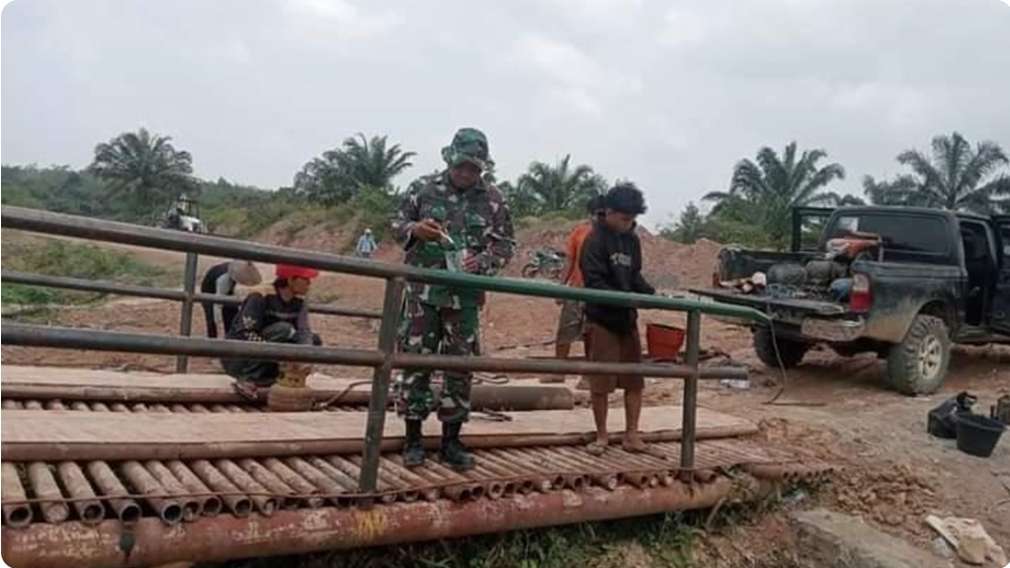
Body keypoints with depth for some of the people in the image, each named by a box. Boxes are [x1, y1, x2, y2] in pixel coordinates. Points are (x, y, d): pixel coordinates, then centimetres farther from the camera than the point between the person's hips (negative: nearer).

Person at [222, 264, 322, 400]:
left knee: (314, 340, -6)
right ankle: (247, 380, -20)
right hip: (235, 359, -7)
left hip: (262, 359, 7)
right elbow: (244, 335, -27)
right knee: (283, 330, -28)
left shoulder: (299, 303, -1)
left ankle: (265, 378, -4)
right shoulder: (261, 297, -20)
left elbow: (304, 331, -16)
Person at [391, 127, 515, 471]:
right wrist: (415, 230, -14)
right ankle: (413, 439, 16)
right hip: (423, 292, -1)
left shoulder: (493, 200, 4)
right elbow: (397, 226, 9)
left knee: (460, 368, 6)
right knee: (416, 363, 2)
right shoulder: (423, 188, 3)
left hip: (465, 298, 1)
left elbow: (505, 245, 6)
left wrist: (482, 261, -14)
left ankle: (451, 442, 19)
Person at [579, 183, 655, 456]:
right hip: (602, 320, -6)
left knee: (635, 380, 8)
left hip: (627, 319, 7)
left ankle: (632, 435, 19)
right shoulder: (595, 240, -11)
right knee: (600, 382, 1)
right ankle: (601, 436, 16)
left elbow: (634, 276, 14)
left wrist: (650, 292, -5)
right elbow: (595, 283, -17)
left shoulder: (631, 239, 10)